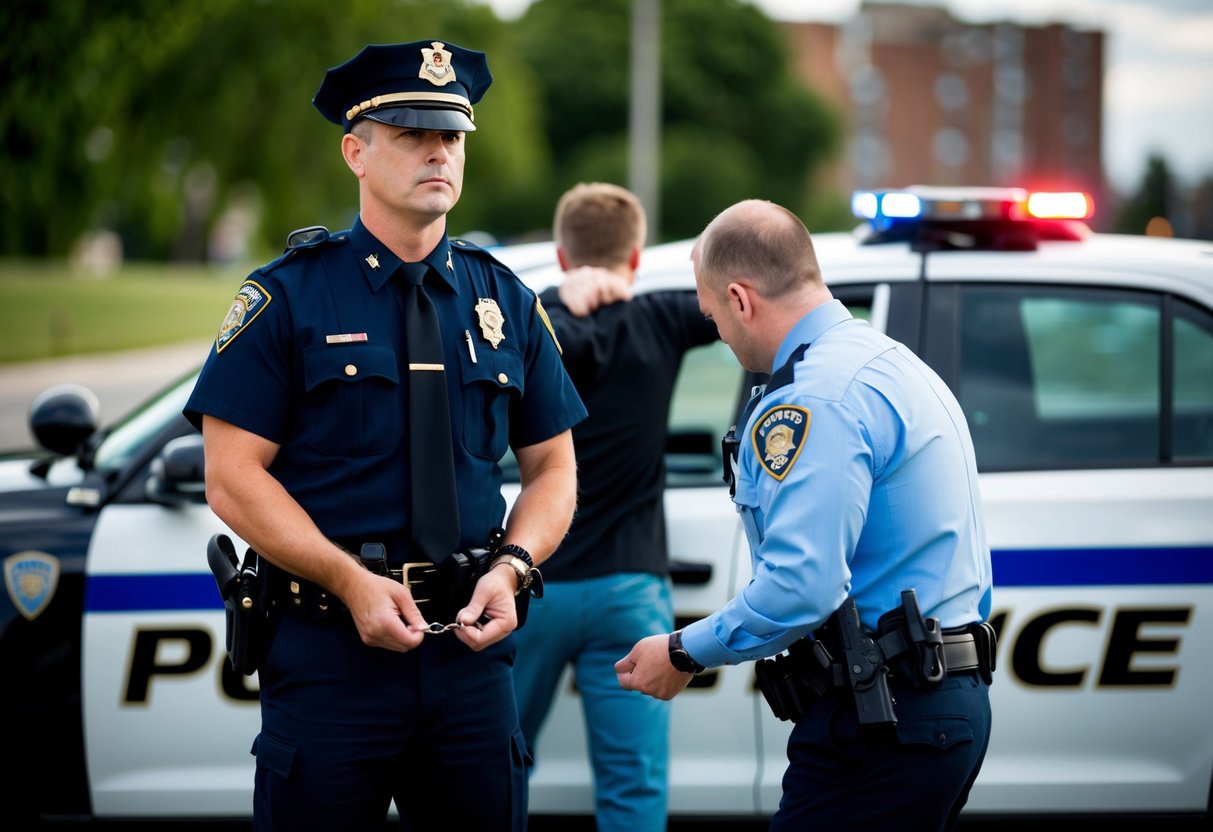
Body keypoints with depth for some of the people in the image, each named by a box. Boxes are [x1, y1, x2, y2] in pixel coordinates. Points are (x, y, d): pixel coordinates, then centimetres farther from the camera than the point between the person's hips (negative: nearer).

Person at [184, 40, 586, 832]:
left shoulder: (505, 301, 10)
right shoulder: (289, 296, -2)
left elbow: (552, 468, 13)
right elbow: (233, 477, -7)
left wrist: (512, 568, -6)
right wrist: (352, 581, -18)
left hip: (471, 649, 3)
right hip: (327, 650, -3)